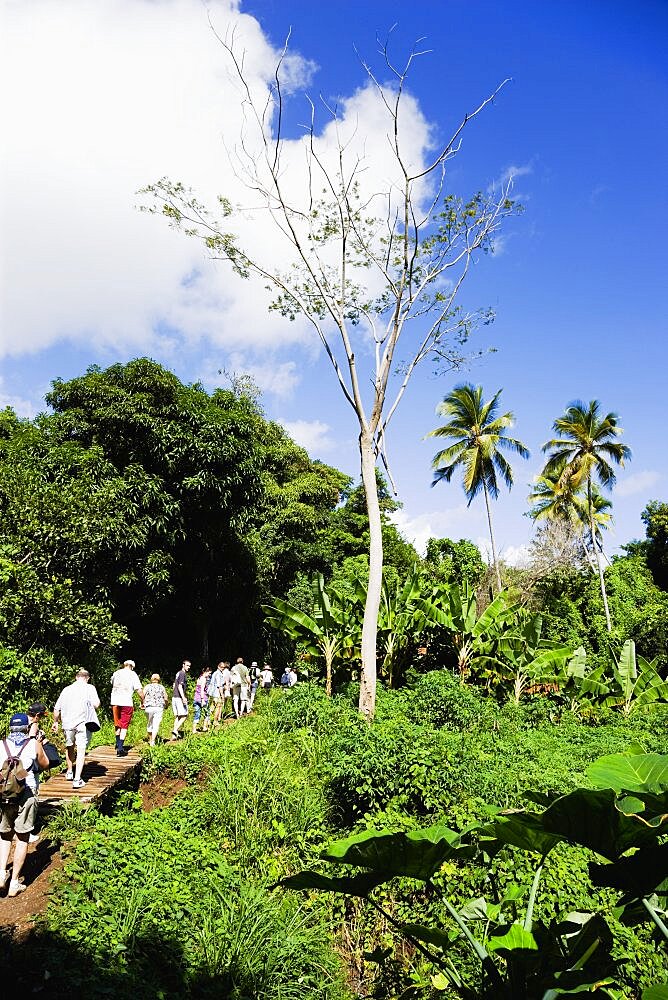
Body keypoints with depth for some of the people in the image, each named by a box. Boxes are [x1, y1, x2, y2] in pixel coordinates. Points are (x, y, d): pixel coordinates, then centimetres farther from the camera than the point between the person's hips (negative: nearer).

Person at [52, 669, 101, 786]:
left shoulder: (66, 689, 12)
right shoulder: (89, 688, 0)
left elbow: (56, 709, 13)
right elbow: (96, 704, -11)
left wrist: (55, 722, 27)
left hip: (67, 723, 4)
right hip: (83, 723, -4)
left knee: (69, 747, 25)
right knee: (81, 750, -4)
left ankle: (70, 772, 39)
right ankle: (77, 779, -12)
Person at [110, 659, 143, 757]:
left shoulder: (116, 673, 12)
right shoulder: (132, 675, -1)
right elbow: (139, 690, -6)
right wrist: (142, 702, 6)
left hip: (114, 702, 4)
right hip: (126, 703, -4)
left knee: (118, 724, 19)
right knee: (124, 726, 2)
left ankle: (118, 744, 30)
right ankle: (120, 749, -3)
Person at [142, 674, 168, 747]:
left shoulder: (147, 686, 5)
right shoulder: (161, 687, 7)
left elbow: (142, 696, -6)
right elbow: (165, 699, 5)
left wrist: (143, 704, 9)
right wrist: (166, 705, 22)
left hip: (149, 707, 1)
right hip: (159, 708, -1)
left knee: (149, 724, 16)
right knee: (156, 725, -2)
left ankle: (150, 740, 25)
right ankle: (153, 741, -12)